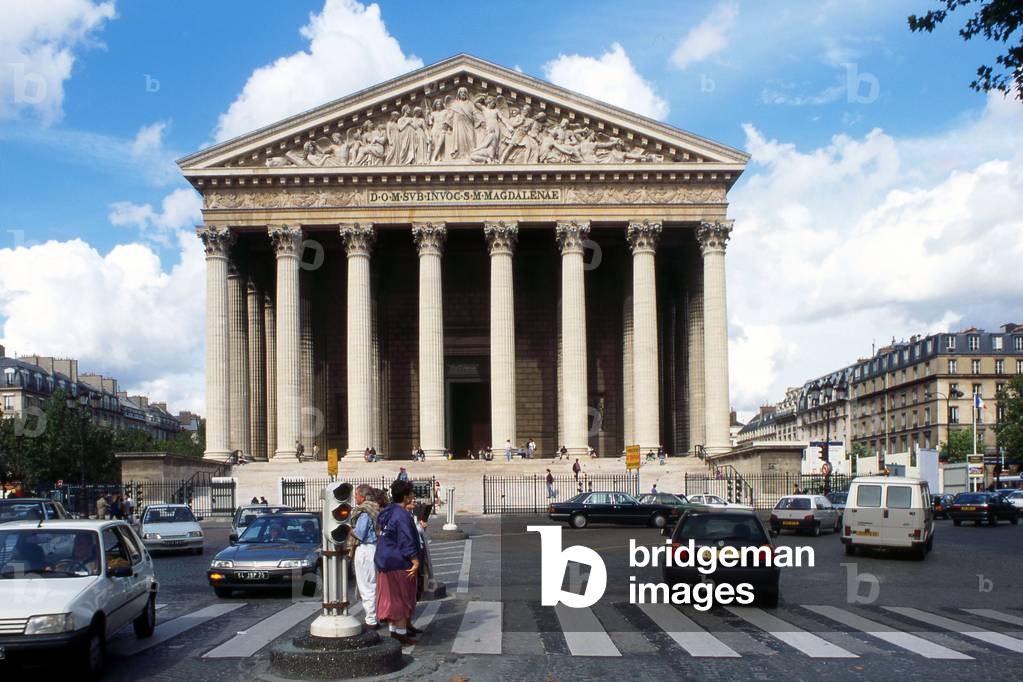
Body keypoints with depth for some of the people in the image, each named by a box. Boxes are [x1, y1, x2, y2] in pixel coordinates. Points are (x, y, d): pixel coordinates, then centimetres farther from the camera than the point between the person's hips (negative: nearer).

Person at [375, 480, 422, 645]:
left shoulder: (385, 512, 10)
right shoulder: (402, 515, -19)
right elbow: (407, 541, -21)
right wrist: (415, 562, -18)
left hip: (384, 562, 9)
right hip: (400, 563, -9)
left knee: (390, 597, 14)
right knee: (402, 598, 0)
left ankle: (393, 630, 21)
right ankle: (401, 633, 3)